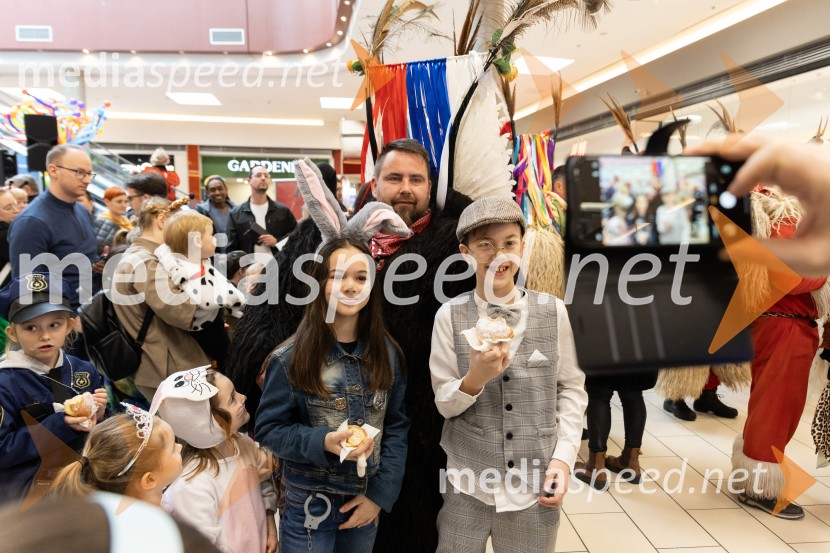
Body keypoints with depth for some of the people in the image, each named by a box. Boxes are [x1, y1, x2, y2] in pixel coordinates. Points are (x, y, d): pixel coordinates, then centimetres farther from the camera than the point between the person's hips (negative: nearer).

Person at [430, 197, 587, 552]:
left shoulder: (553, 311, -4)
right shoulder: (450, 316, -8)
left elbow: (572, 389, 2)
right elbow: (442, 404, -5)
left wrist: (564, 457, -7)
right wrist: (475, 378, -24)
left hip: (536, 486, 1)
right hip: (467, 487, -1)